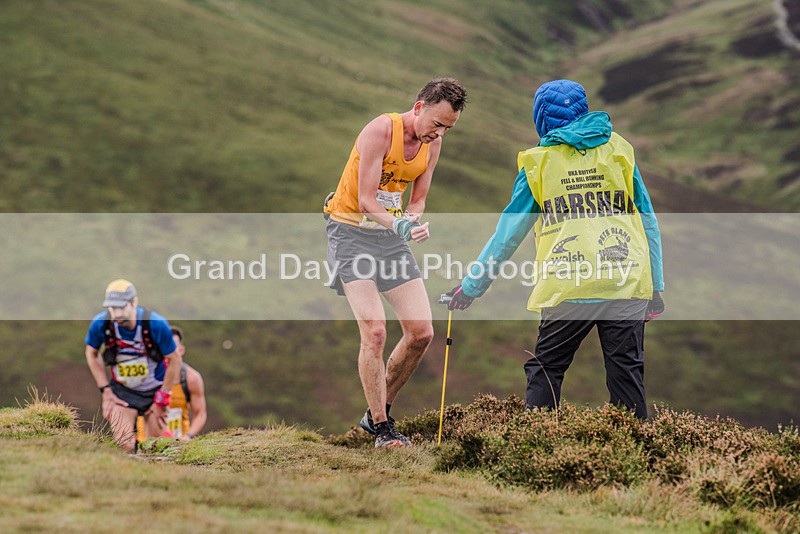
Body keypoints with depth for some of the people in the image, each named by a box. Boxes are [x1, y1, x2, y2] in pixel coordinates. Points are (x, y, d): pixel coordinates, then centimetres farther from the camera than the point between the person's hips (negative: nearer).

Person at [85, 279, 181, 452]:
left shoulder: (156, 324, -25)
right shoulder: (100, 324, -20)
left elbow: (174, 361, -11)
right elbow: (91, 354, 2)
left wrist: (161, 400, -7)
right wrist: (106, 390, -2)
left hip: (154, 391, -1)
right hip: (122, 391, 1)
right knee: (124, 448, -14)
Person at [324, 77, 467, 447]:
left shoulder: (432, 143, 3)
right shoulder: (381, 130, -19)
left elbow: (417, 200, 9)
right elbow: (365, 201, -21)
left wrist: (416, 223, -14)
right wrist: (398, 224, -38)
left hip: (391, 235, 7)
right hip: (351, 232, -7)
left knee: (421, 333, 0)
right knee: (374, 331, -18)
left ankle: (377, 412, 17)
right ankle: (381, 429, -10)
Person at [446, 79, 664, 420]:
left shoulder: (537, 162, 8)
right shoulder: (619, 150, 13)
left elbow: (508, 233, 11)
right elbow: (648, 222, 13)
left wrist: (472, 286, 20)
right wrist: (656, 286, 16)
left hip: (568, 288, -1)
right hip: (626, 282, 1)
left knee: (546, 369, 7)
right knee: (626, 369, 4)